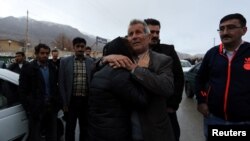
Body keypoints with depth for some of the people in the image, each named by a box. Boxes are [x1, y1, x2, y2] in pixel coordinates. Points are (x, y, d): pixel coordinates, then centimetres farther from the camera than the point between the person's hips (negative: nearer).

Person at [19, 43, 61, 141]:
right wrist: (28, 108, -10)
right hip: (36, 109, -4)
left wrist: (57, 104, 3)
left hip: (52, 108, 4)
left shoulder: (52, 68, 8)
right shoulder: (28, 68, -5)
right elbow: (22, 90, -6)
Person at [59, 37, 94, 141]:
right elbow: (61, 83, -2)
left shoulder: (91, 62, 2)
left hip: (86, 101, 1)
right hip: (71, 100, -1)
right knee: (70, 128, 12)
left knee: (85, 128, 14)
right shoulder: (65, 61, -1)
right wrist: (64, 102, -5)